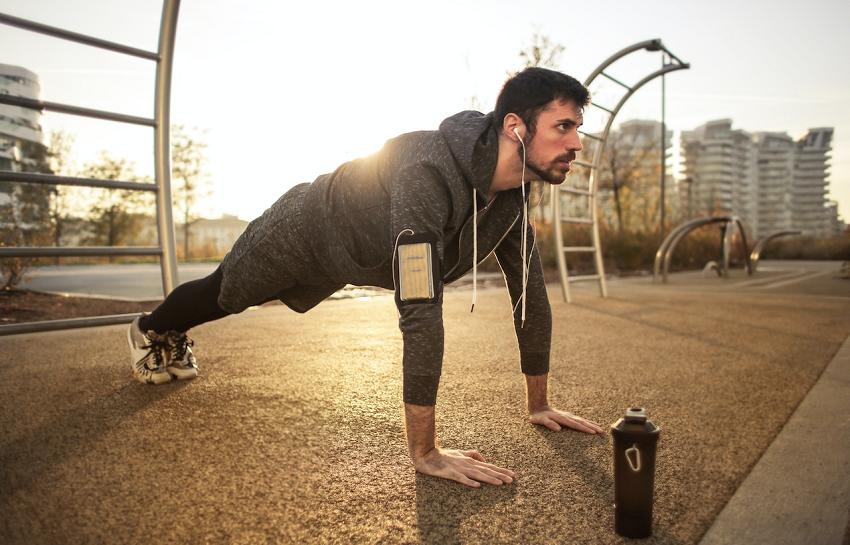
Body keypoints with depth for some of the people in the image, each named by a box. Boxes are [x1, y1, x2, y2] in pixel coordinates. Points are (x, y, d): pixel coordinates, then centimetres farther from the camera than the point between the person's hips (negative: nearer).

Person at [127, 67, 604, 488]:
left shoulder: (513, 195, -20)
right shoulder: (430, 173, -47)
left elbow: (530, 292, -13)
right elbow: (420, 311, -52)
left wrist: (539, 404, -9)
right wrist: (425, 453, -48)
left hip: (347, 257, 7)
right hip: (305, 231, -6)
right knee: (223, 293, 23)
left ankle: (174, 342, 61)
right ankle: (152, 332, 57)